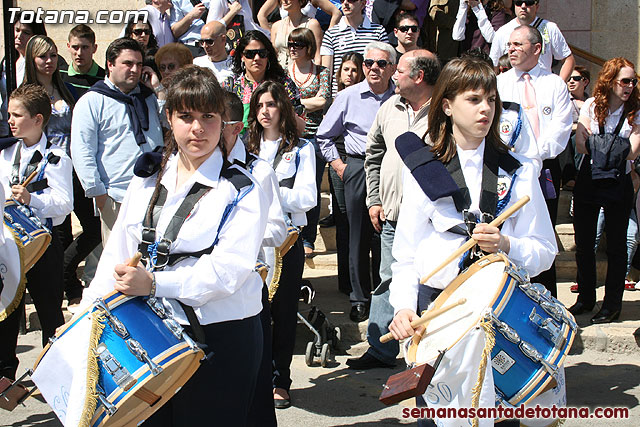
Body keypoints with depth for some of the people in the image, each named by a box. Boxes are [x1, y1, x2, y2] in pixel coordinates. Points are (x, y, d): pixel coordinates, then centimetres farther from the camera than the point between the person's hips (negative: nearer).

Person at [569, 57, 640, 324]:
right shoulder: (591, 106, 2)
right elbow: (580, 145, -8)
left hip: (618, 184, -2)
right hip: (588, 181, 2)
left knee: (616, 246, 4)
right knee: (583, 244, 8)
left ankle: (612, 304, 13)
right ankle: (586, 297, 23)